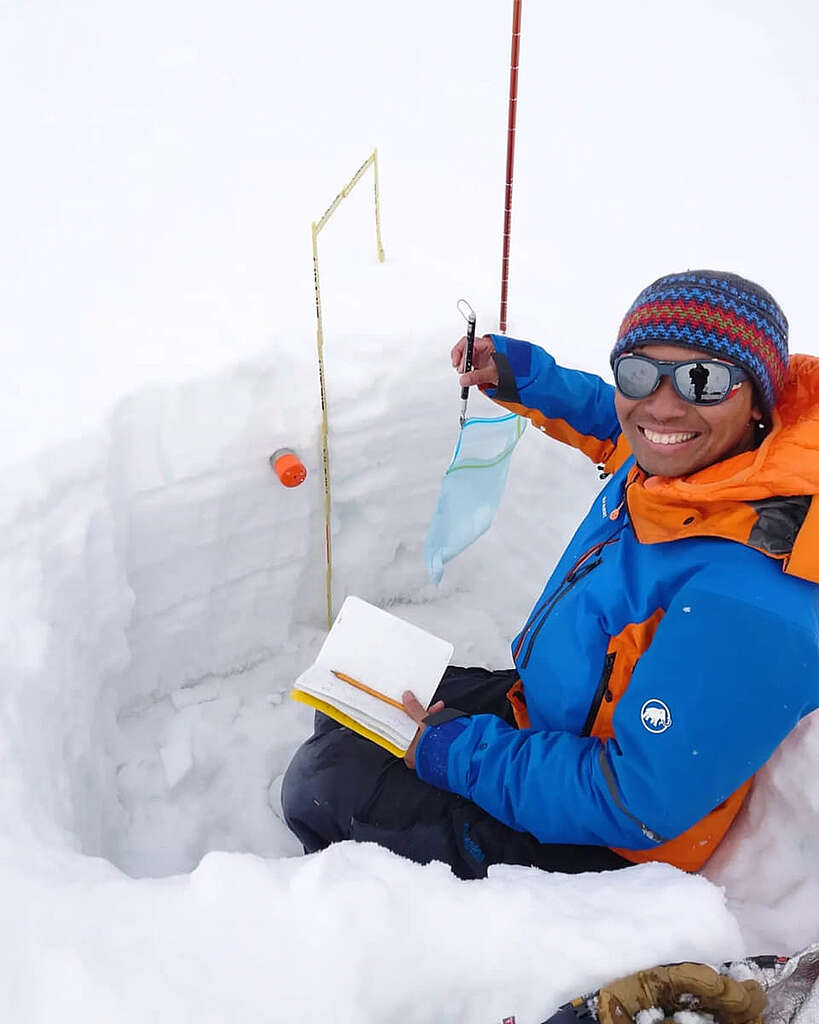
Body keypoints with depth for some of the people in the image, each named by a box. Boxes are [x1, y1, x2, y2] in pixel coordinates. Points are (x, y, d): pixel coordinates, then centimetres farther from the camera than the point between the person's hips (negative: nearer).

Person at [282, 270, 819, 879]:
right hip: (539, 707, 8)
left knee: (325, 787, -10)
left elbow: (638, 804, -31)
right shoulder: (678, 460, -12)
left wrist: (451, 752, -23)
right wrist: (521, 377, -1)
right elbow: (614, 427, 14)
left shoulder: (747, 606, -37)